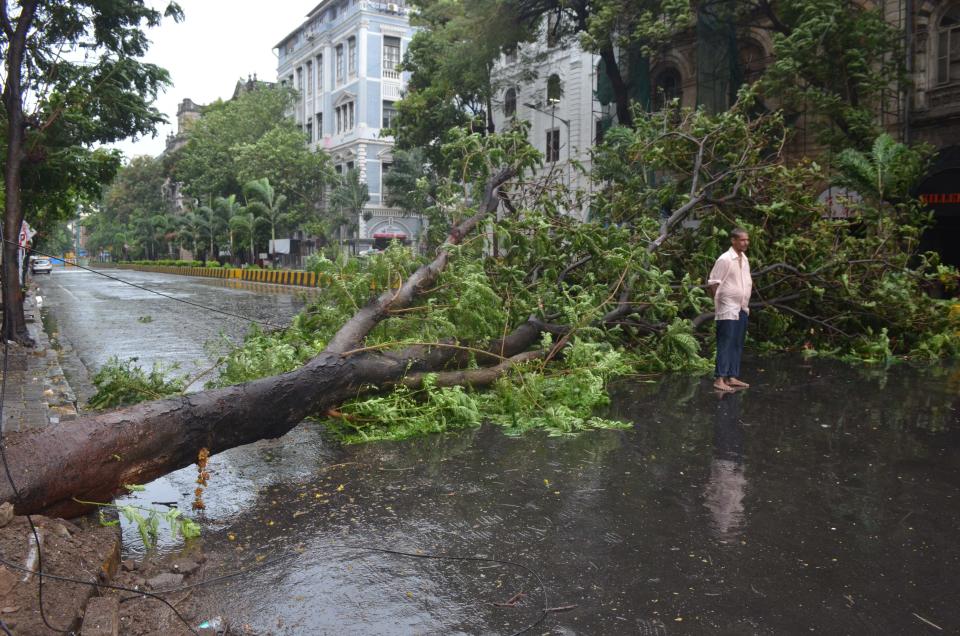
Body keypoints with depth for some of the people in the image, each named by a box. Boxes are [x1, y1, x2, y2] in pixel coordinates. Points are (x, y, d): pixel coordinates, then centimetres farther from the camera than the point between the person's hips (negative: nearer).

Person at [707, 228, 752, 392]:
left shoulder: (744, 259, 13)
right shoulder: (725, 259, -12)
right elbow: (712, 283, -11)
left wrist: (746, 303, 14)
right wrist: (718, 303, -9)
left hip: (742, 309, 8)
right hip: (728, 309, -8)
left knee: (738, 345, 9)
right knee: (726, 344, -9)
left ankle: (732, 377, 15)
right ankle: (719, 379, -8)